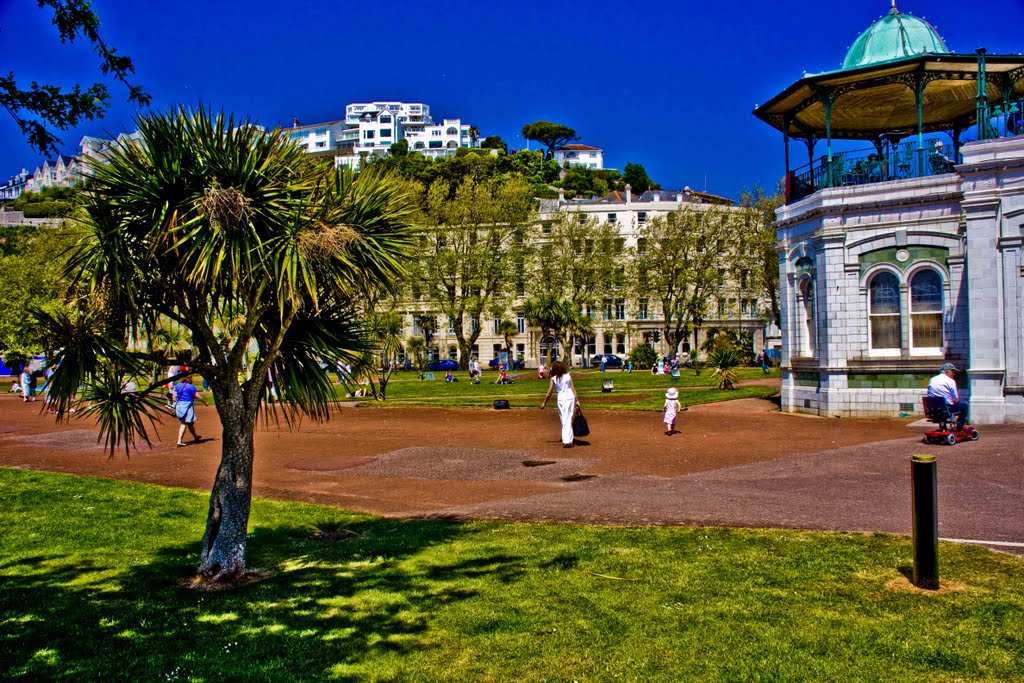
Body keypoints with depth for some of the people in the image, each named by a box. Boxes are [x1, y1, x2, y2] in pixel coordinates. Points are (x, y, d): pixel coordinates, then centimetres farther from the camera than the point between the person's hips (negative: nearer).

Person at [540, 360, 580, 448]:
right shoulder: (568, 376, 1)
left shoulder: (554, 379, -2)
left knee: (563, 420, 11)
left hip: (561, 399, -1)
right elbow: (573, 388, -2)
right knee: (569, 419, 3)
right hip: (570, 398, 1)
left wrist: (544, 403, 10)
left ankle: (565, 440, 9)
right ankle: (568, 440, -3)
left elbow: (549, 393, -1)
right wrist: (577, 400, 2)